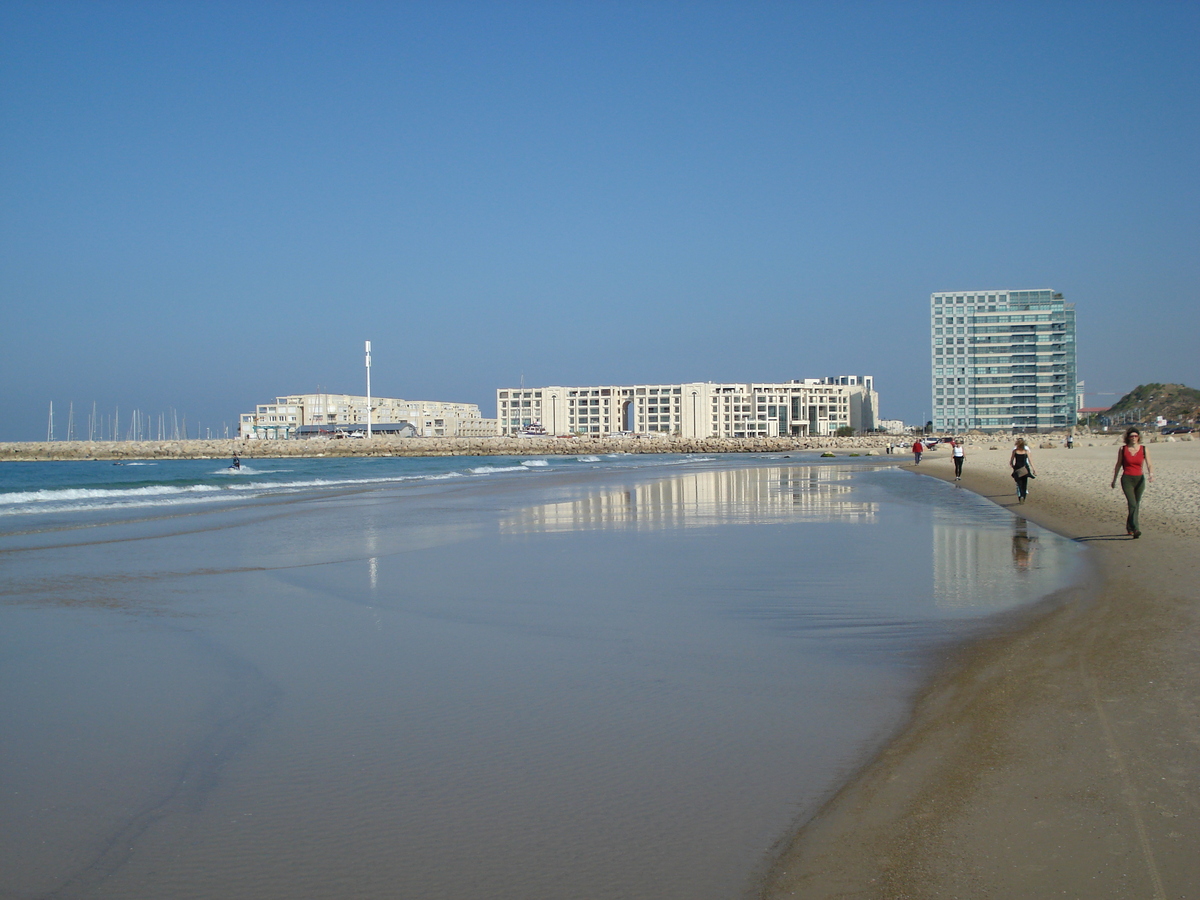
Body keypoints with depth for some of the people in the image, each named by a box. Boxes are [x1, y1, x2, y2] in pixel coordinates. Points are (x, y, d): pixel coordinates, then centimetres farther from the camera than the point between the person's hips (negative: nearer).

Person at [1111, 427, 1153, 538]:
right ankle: (1135, 529, -24)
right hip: (1127, 479, -2)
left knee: (1136, 505, 11)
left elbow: (1148, 464, -5)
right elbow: (1118, 465, 10)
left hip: (1139, 480, 2)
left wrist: (1150, 473, -26)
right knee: (1132, 504, -16)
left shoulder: (1144, 449, 3)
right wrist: (1114, 480, 14)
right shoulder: (1123, 449, 1)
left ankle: (1129, 528, 28)